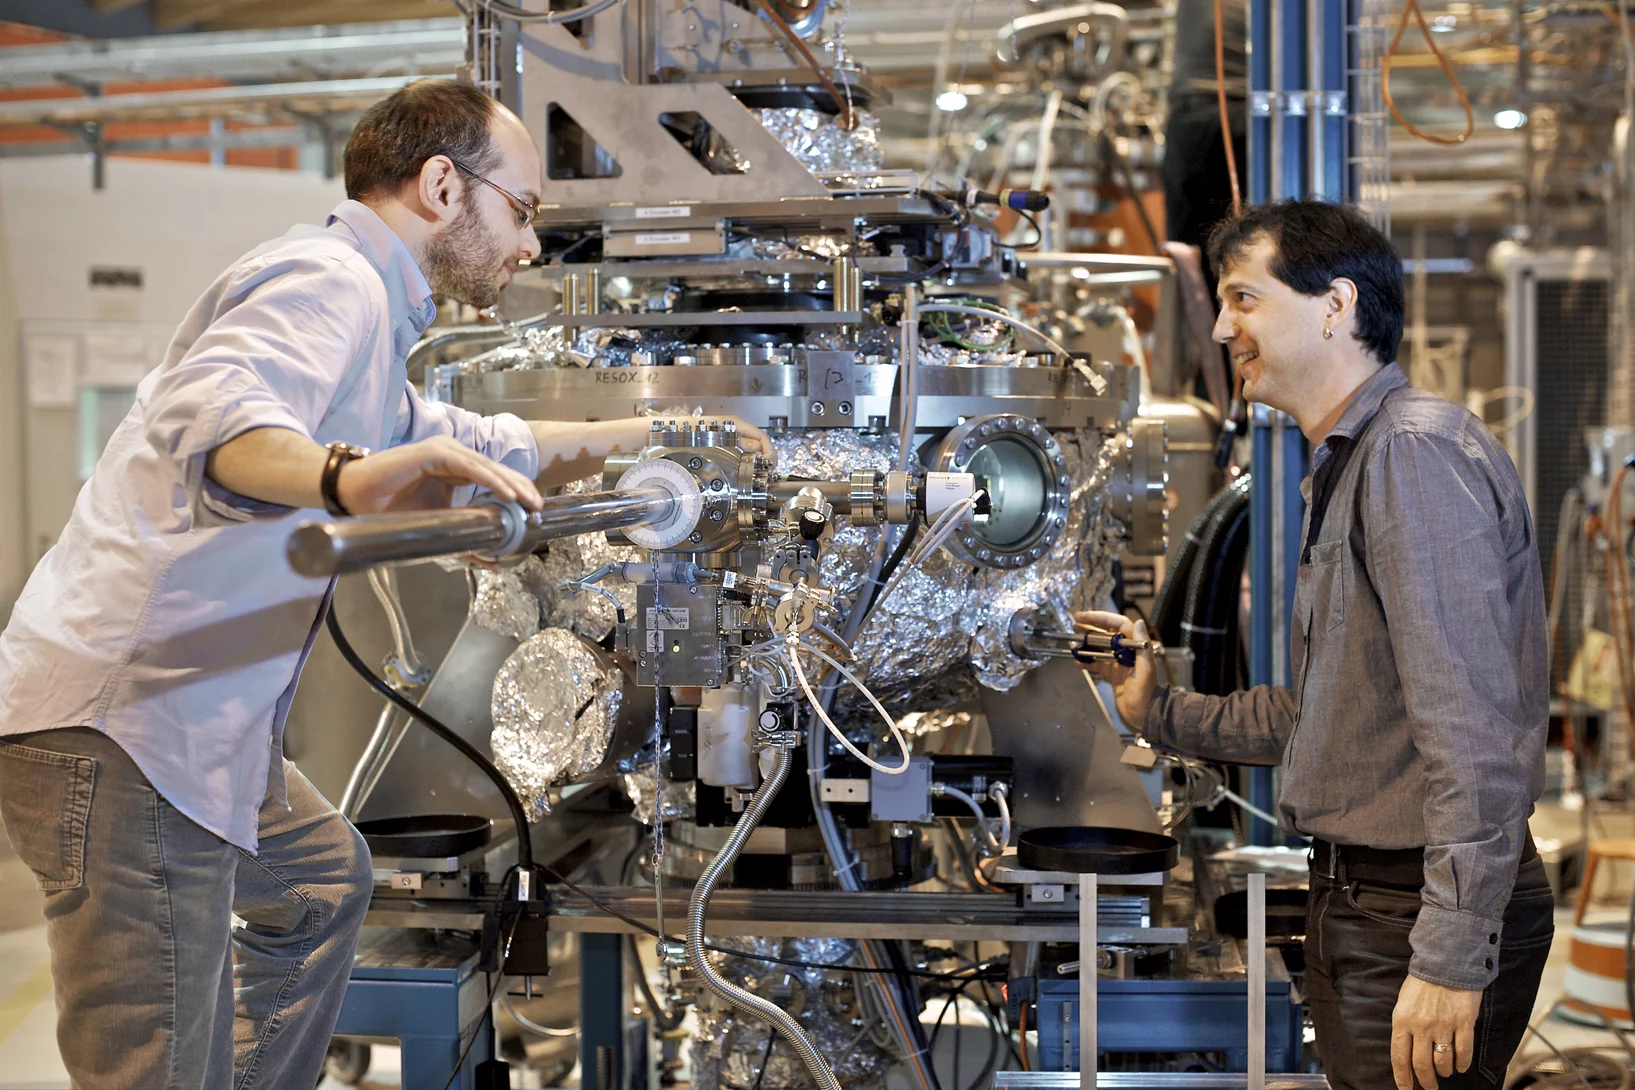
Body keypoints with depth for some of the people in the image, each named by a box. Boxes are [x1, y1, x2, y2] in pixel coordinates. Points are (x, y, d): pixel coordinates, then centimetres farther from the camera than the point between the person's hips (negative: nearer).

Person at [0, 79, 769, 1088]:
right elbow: (211, 417, -33)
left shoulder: (353, 299, 23)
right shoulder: (330, 280, -12)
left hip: (191, 730, 11)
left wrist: (659, 435, 34)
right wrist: (345, 479, -52)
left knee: (323, 875, 29)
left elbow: (480, 448, 35)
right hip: (123, 732, -11)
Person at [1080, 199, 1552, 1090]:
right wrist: (1161, 713, 17)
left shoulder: (1416, 449, -16)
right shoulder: (1342, 469, 18)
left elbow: (1474, 720, -24)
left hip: (1424, 914, -10)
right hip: (1354, 901, 10)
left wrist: (1450, 954, -27)